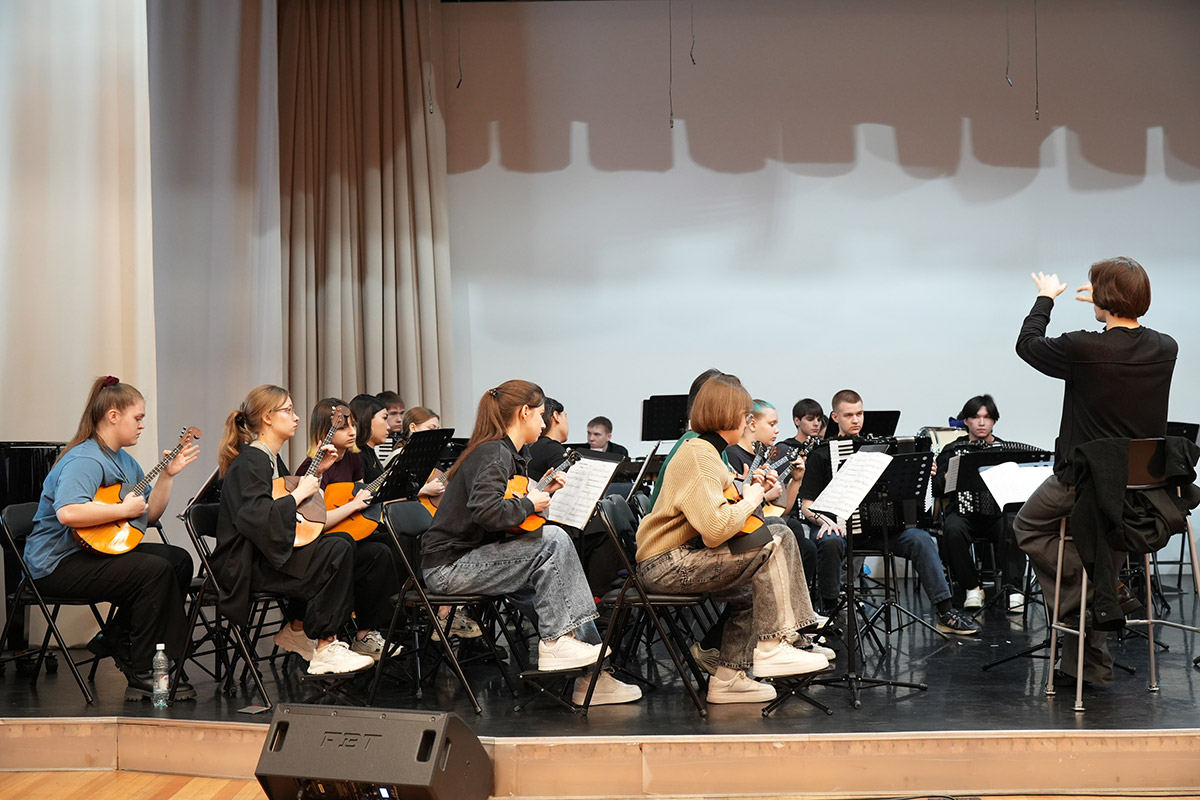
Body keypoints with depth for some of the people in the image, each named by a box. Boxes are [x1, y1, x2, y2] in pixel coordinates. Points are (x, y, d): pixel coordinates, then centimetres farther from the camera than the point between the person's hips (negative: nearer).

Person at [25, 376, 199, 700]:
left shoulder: (124, 461, 14)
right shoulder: (84, 460, -20)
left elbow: (149, 515, 14)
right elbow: (68, 512, -38)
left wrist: (168, 475, 4)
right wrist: (123, 509, -28)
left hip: (100, 551, 10)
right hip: (57, 562, -10)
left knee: (179, 560, -5)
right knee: (156, 571, -25)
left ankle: (117, 640, 5)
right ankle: (143, 675, -14)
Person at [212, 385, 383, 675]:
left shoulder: (271, 458, 17)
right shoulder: (250, 461, -14)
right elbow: (257, 516, -29)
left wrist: (317, 472, 17)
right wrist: (299, 493, -18)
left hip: (267, 554, 10)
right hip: (246, 565, -10)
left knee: (340, 542, 6)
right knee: (337, 550, -22)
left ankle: (298, 629, 13)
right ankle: (326, 650, -17)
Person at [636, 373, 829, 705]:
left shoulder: (703, 451, 17)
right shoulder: (698, 456, -17)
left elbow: (712, 509, 22)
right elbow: (716, 528, -30)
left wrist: (751, 489, 12)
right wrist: (751, 498, -13)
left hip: (677, 558, 11)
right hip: (667, 563, -11)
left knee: (750, 593, 24)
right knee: (776, 539, -18)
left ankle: (728, 677, 23)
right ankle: (770, 648, -14)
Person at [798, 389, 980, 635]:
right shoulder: (821, 454, 7)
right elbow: (807, 505, 2)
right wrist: (823, 520, -19)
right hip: (840, 525, -3)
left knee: (920, 538, -22)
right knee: (830, 542, -37)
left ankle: (944, 612, -20)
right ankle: (830, 612, -21)